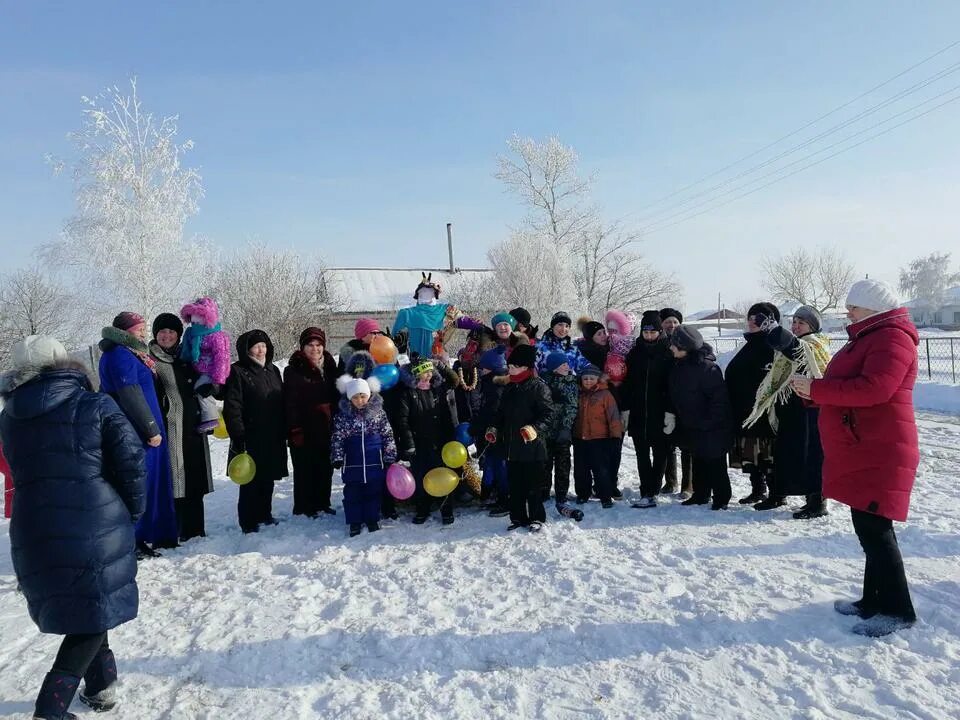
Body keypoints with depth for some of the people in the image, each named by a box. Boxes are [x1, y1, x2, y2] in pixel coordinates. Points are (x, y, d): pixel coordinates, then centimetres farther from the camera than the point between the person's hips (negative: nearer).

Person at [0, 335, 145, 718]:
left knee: (66, 608, 23)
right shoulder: (95, 405, -8)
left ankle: (101, 684, 32)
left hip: (34, 533, 5)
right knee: (94, 612, 10)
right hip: (97, 526, -5)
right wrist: (133, 510, 5)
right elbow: (131, 461, -10)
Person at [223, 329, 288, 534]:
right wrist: (238, 436, -17)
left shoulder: (272, 370, 13)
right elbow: (232, 408, -13)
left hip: (273, 438, 6)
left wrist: (284, 432, 14)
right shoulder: (237, 372, -8)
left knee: (268, 479, 15)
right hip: (251, 439, -6)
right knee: (251, 481, 0)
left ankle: (265, 515, 29)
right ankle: (248, 522, 11)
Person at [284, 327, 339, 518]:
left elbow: (336, 396, 16)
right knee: (305, 470, 2)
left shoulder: (329, 367, 10)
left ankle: (322, 503, 26)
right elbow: (290, 403, -11)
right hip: (305, 430, -5)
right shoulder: (294, 370, -7)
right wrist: (295, 430, -16)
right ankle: (303, 508, 14)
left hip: (326, 429, 5)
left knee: (325, 468, 12)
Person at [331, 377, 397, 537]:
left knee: (374, 493, 11)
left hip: (375, 463, 0)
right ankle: (354, 522, 22)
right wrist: (337, 458, -6)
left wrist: (390, 457, 0)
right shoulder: (342, 416, -3)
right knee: (353, 494, 9)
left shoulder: (378, 412, -3)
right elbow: (337, 438, 2)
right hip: (352, 464, 0)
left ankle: (372, 520, 27)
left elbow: (388, 436, 2)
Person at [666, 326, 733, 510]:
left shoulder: (707, 367, -22)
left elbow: (719, 398, -22)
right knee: (698, 461, 17)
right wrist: (671, 414, 4)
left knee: (715, 462, 2)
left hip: (711, 427, -8)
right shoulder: (678, 366, 4)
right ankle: (700, 494, 28)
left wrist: (708, 422, -21)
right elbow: (675, 395, 13)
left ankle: (721, 498, 14)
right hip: (691, 426, 8)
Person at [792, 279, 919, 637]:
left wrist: (817, 388, -21)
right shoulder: (868, 337, 21)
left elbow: (873, 389, -26)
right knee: (869, 527, 14)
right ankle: (875, 600, 24)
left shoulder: (891, 338, -12)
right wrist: (814, 392, 4)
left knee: (873, 528, -7)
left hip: (878, 452, -10)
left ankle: (897, 610, 4)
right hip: (860, 451, 10)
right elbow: (847, 387, 22)